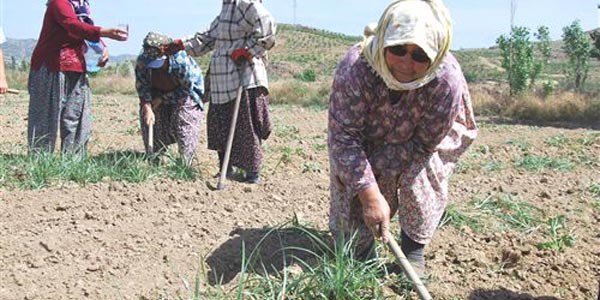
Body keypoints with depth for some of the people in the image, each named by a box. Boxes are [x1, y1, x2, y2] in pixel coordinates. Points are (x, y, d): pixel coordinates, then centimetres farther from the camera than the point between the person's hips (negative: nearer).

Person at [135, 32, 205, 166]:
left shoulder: (181, 62, -37)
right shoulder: (142, 61, -24)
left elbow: (186, 89, -26)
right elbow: (141, 86, -18)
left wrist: (162, 99, -24)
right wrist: (147, 107, -34)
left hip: (186, 92, -4)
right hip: (159, 92, 5)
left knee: (183, 121, -18)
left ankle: (185, 163, -8)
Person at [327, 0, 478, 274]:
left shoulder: (447, 80, -37)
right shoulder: (355, 66, -37)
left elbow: (424, 143, -24)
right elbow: (343, 135, -35)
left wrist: (374, 167, -30)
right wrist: (369, 193, -41)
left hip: (415, 145, 0)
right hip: (364, 144, 1)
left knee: (418, 175, -26)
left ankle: (414, 246, -1)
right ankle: (361, 245, 31)